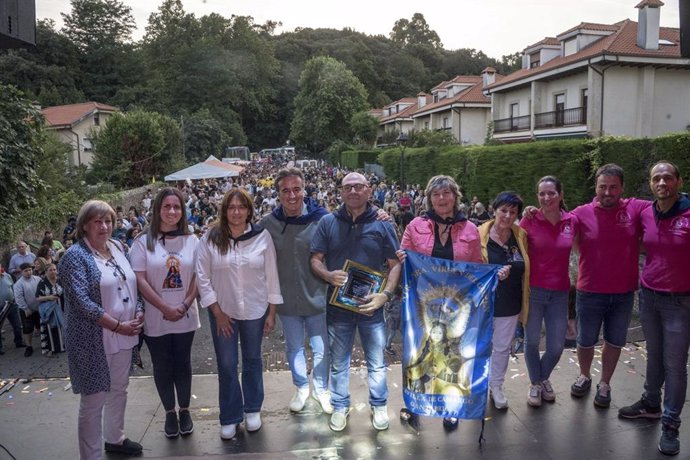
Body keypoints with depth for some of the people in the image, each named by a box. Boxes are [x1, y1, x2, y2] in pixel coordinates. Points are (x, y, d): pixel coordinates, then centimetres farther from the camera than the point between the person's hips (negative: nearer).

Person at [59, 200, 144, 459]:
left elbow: (130, 285, 16)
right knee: (93, 400, 3)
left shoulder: (117, 248, 8)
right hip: (94, 340, -7)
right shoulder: (75, 256, -13)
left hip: (123, 336, 7)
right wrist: (118, 326, -20)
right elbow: (81, 301, -20)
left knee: (119, 391, 20)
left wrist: (138, 313, -1)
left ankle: (115, 439, 40)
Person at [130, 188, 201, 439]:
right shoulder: (143, 241, -5)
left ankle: (184, 410, 29)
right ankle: (170, 412, 28)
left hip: (185, 317, 1)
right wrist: (165, 308, -14)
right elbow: (140, 280, -10)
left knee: (182, 364, 12)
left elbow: (197, 276, 1)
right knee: (162, 366, 11)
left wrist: (185, 305, -11)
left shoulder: (191, 240, 1)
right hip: (155, 319, -1)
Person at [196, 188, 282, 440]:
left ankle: (252, 409, 37)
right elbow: (202, 277, -6)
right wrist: (217, 312, -8)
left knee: (252, 360, 17)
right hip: (222, 312, 0)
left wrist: (272, 313, -2)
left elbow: (271, 276, -4)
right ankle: (230, 417, 28)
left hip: (255, 311, 0)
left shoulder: (262, 236, -9)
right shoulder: (210, 238, -10)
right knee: (226, 366, 9)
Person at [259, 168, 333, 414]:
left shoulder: (322, 219, -14)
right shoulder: (268, 223, -8)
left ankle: (321, 389, 38)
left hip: (316, 299, -1)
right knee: (294, 348, 20)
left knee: (321, 350, 13)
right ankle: (301, 387, 43)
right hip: (287, 301, 2)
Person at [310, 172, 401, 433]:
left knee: (376, 362, 13)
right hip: (338, 305, 1)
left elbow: (395, 264, 0)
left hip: (371, 304, 0)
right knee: (338, 362, 15)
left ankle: (379, 405, 35)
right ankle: (340, 406, 35)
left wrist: (385, 294, -14)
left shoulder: (382, 225, -2)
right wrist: (328, 275, -20)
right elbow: (315, 260, 1)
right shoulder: (328, 223, -1)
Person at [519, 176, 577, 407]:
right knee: (532, 341, 9)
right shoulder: (529, 221, -8)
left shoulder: (571, 221, -2)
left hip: (559, 293, 2)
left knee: (556, 347, 7)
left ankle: (544, 377, 38)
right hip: (533, 291, -2)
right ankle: (535, 383, 34)